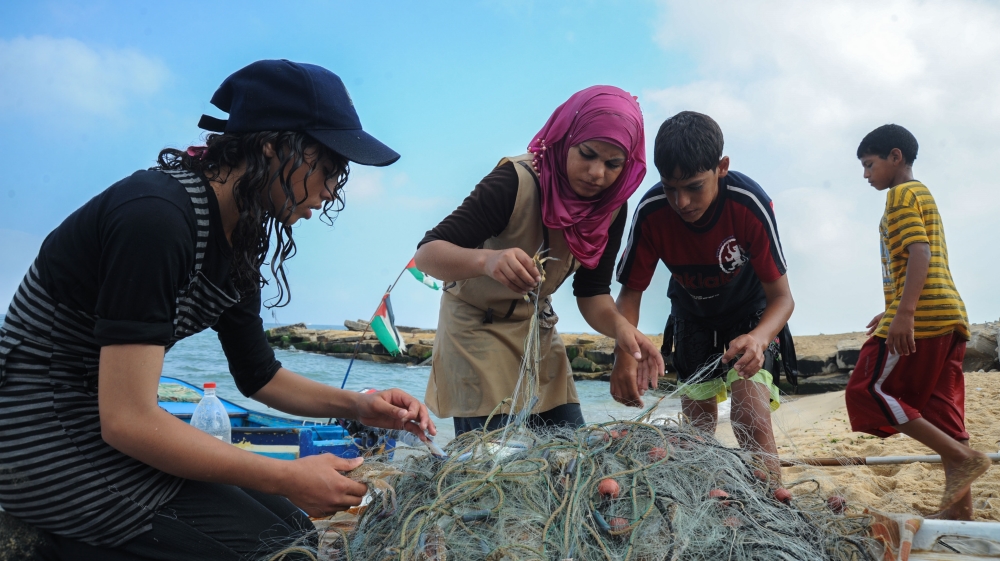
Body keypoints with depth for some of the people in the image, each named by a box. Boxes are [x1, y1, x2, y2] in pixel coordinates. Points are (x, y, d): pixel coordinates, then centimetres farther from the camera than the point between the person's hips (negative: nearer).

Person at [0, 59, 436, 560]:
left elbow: (259, 375, 13)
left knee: (290, 521, 8)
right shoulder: (157, 217, -26)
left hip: (103, 428, 9)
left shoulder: (238, 241, 3)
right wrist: (287, 477, -22)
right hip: (50, 445, -9)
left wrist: (356, 405, -3)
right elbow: (127, 421, -28)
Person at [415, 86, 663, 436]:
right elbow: (427, 253, -33)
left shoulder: (610, 207, -9)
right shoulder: (517, 182, -28)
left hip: (538, 330, 6)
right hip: (476, 327, -5)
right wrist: (486, 259, -53)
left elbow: (591, 292, -5)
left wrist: (620, 327, -27)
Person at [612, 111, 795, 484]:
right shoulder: (651, 211, -29)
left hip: (751, 315, -2)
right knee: (698, 427, 8)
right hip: (692, 315, 3)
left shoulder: (750, 204, -34)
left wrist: (760, 338, -50)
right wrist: (625, 352, -38)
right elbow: (631, 291, -19)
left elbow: (782, 297, -28)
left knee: (751, 420, -21)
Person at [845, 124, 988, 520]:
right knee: (939, 409, 7)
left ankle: (962, 458, -12)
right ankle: (960, 510, 6)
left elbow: (919, 253, -18)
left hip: (923, 315, -10)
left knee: (869, 390, -8)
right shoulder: (924, 195, 26)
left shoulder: (902, 193, -3)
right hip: (948, 315, 10)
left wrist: (904, 314, -26)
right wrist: (893, 312, 31)